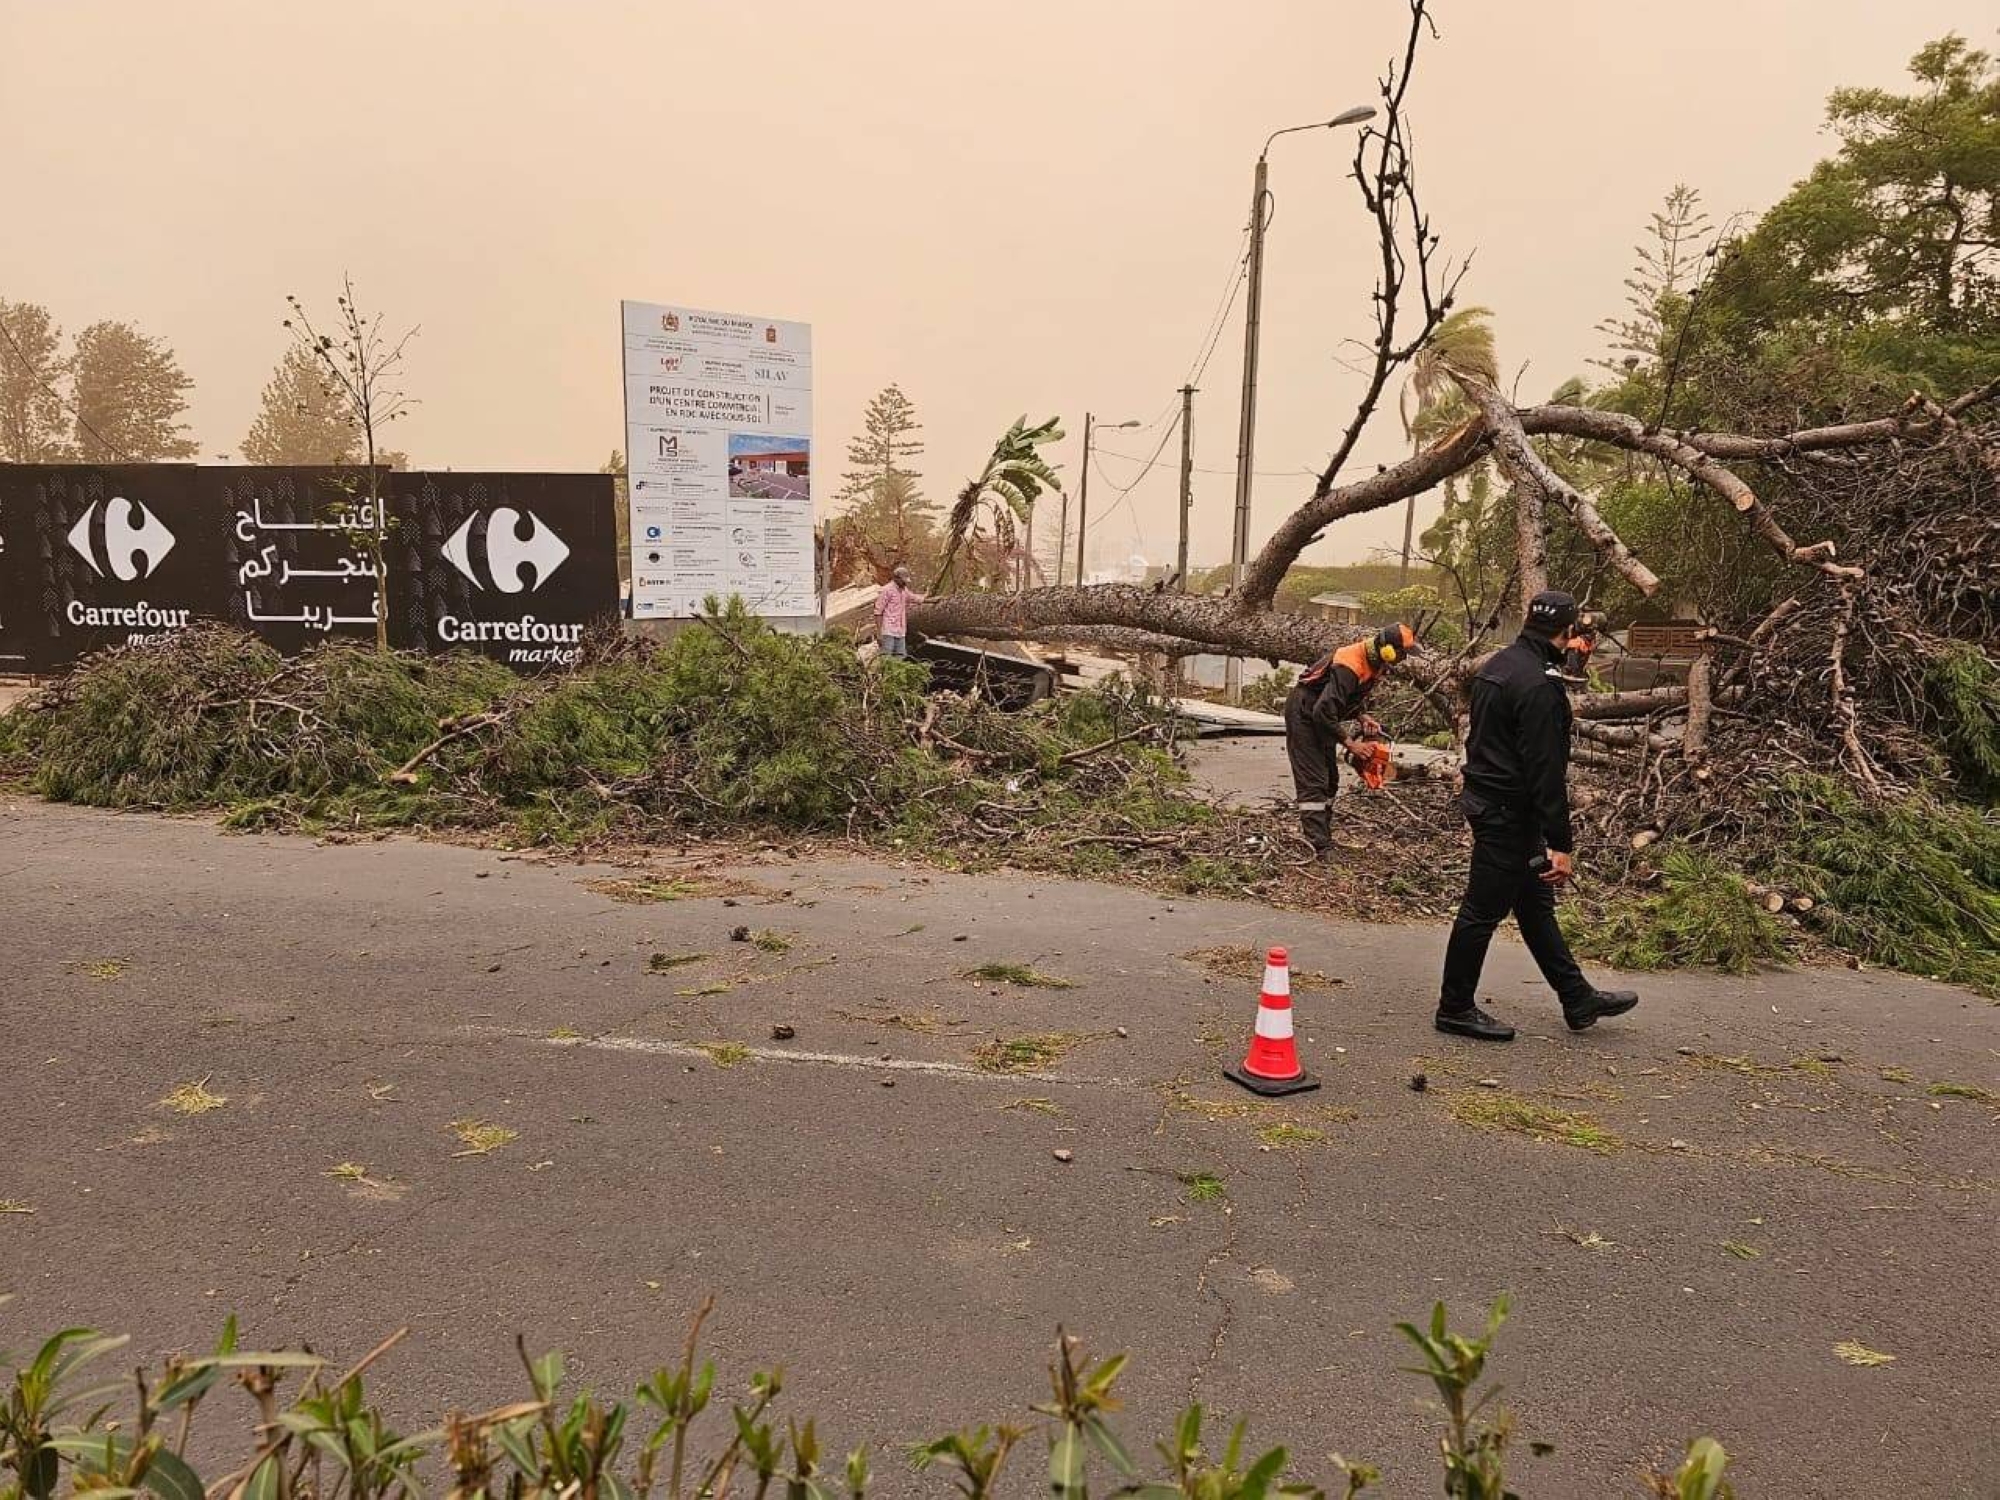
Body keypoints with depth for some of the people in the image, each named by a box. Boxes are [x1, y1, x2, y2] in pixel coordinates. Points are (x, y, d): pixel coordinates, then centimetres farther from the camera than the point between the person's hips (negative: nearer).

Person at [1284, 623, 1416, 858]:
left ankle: (1323, 839, 19)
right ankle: (1320, 848, -18)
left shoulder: (1371, 664, -1)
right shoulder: (1349, 667, -32)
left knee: (1329, 779, 12)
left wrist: (1360, 718, -2)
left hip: (1321, 716, 10)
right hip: (1304, 713, -10)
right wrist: (1348, 742, -26)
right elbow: (1324, 712, -35)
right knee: (1314, 782, -14)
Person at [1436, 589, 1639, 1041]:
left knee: (1535, 904, 17)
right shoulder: (1540, 686, -22)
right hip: (1509, 813, -10)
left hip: (1484, 796, 10)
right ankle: (1455, 1008, 13)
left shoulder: (1496, 664, 9)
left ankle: (1577, 999, 29)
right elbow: (1545, 771, -25)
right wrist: (1560, 844, -21)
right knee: (1483, 911, 1)